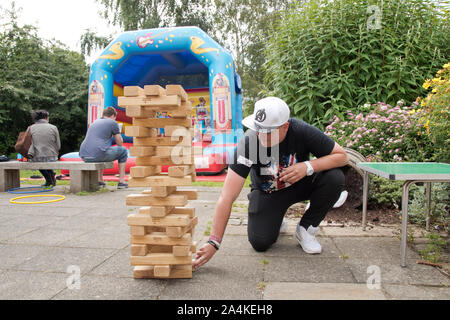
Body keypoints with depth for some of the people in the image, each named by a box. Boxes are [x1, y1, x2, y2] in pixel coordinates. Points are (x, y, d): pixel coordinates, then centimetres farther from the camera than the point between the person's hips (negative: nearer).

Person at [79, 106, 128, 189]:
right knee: (123, 151, 15)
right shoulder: (113, 123, 6)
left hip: (84, 156, 7)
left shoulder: (94, 122, 26)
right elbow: (120, 143, 12)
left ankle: (100, 181, 33)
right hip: (98, 155, -7)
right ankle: (121, 181, 13)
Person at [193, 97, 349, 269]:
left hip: (300, 184, 2)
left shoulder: (301, 131, -28)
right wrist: (213, 242, -37)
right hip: (267, 192, -1)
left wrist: (308, 166, -35)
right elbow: (227, 197, -33)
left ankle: (306, 228, -3)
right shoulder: (249, 142, -32)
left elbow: (342, 156, -17)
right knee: (260, 243, -19)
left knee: (334, 177, -26)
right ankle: (275, 220, 19)